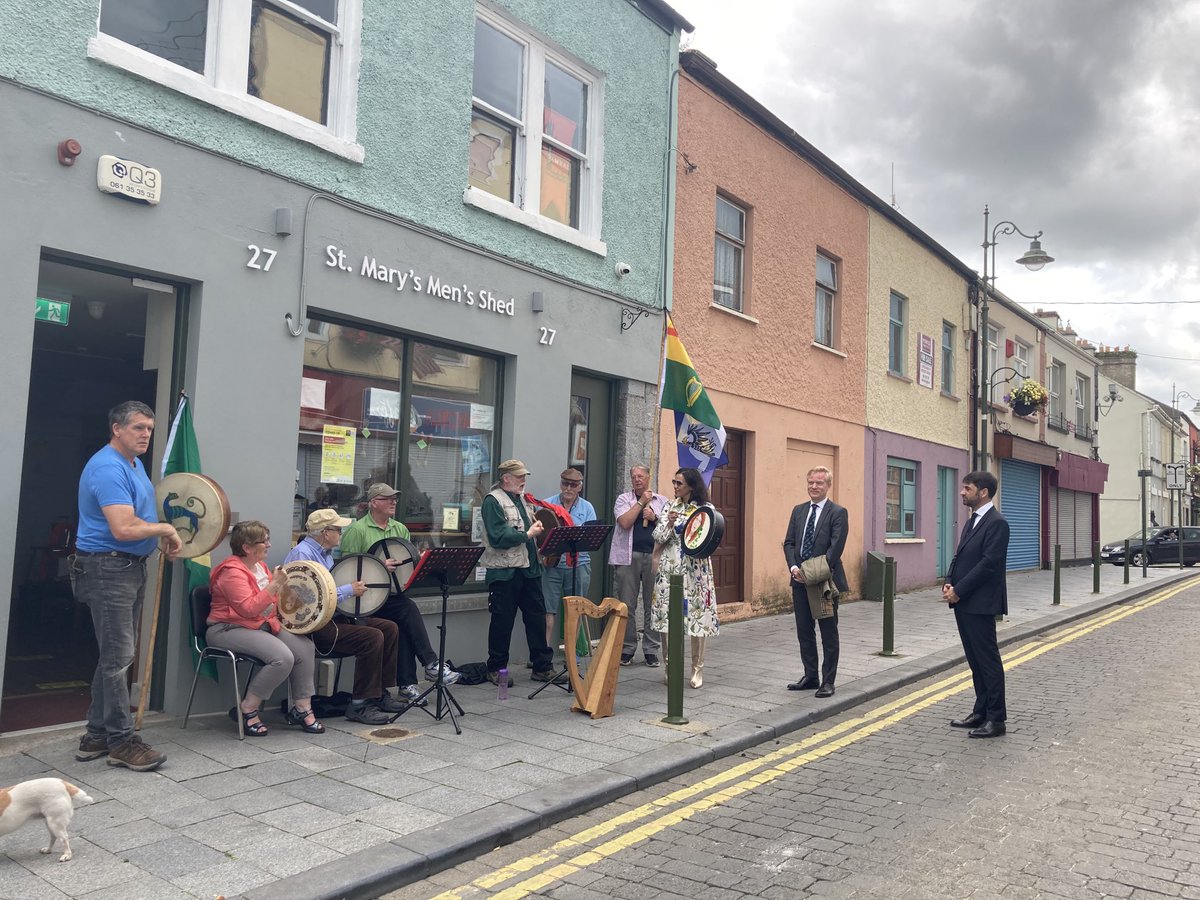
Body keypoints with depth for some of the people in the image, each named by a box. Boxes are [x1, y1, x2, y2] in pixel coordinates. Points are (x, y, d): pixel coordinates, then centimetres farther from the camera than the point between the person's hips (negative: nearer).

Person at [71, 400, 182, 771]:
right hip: (107, 569, -10)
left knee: (116, 656, 14)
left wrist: (161, 537, 9)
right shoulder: (108, 468, -19)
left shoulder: (134, 464, 14)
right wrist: (164, 528, -12)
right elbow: (123, 528, -28)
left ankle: (97, 735, 23)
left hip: (131, 567, 10)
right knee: (118, 657, -5)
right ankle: (122, 741, 2)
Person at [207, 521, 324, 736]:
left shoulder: (259, 566, 12)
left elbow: (271, 600, 27)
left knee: (304, 646, -12)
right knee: (282, 657, -29)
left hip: (263, 625, 9)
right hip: (230, 629, -9)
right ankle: (247, 710, -12)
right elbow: (248, 609, -26)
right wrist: (274, 585, -28)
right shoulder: (232, 572, -16)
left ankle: (302, 708, -2)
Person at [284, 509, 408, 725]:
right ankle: (360, 705, -17)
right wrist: (349, 590, -19)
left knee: (390, 628, 1)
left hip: (335, 617, 10)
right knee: (372, 637, -25)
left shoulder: (325, 553, 17)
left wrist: (357, 584, 10)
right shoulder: (302, 554, -15)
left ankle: (380, 693, 6)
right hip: (314, 625, -10)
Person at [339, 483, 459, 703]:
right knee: (409, 610, -28)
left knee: (404, 625, -22)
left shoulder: (400, 529, 17)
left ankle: (407, 685, -19)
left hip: (395, 593, 6)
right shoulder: (357, 530, -3)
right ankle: (431, 665, -22)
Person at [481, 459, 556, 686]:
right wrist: (528, 534, -15)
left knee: (537, 616, 8)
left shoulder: (522, 498, 16)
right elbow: (498, 537, -19)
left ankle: (542, 667, 17)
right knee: (502, 622, 3)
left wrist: (539, 526, 5)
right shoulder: (493, 501, -9)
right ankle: (496, 669, 16)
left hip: (529, 568, 8)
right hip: (504, 571, -7)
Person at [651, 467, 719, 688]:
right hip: (670, 568, 3)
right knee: (668, 616, 2)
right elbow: (658, 537, 3)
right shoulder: (670, 506, 9)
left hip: (695, 570, -2)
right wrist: (670, 524, -14)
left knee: (696, 616, -2)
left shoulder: (706, 509, 1)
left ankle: (697, 669, 10)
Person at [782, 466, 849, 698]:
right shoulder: (798, 511, 11)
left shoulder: (838, 513, -6)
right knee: (804, 632, 12)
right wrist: (794, 567, -10)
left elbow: (836, 547, -14)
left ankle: (828, 681, 12)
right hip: (800, 581, 6)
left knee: (829, 634, 4)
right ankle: (810, 676, 23)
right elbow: (789, 542, 7)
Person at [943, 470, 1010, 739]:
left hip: (980, 604, -9)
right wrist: (949, 582, 1)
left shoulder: (996, 523, -13)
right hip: (963, 603, 9)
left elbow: (988, 563, -19)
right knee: (975, 661, 15)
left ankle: (996, 719, 7)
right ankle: (981, 712, 24)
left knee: (988, 660, -1)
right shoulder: (972, 521, 16)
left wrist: (959, 590, -17)